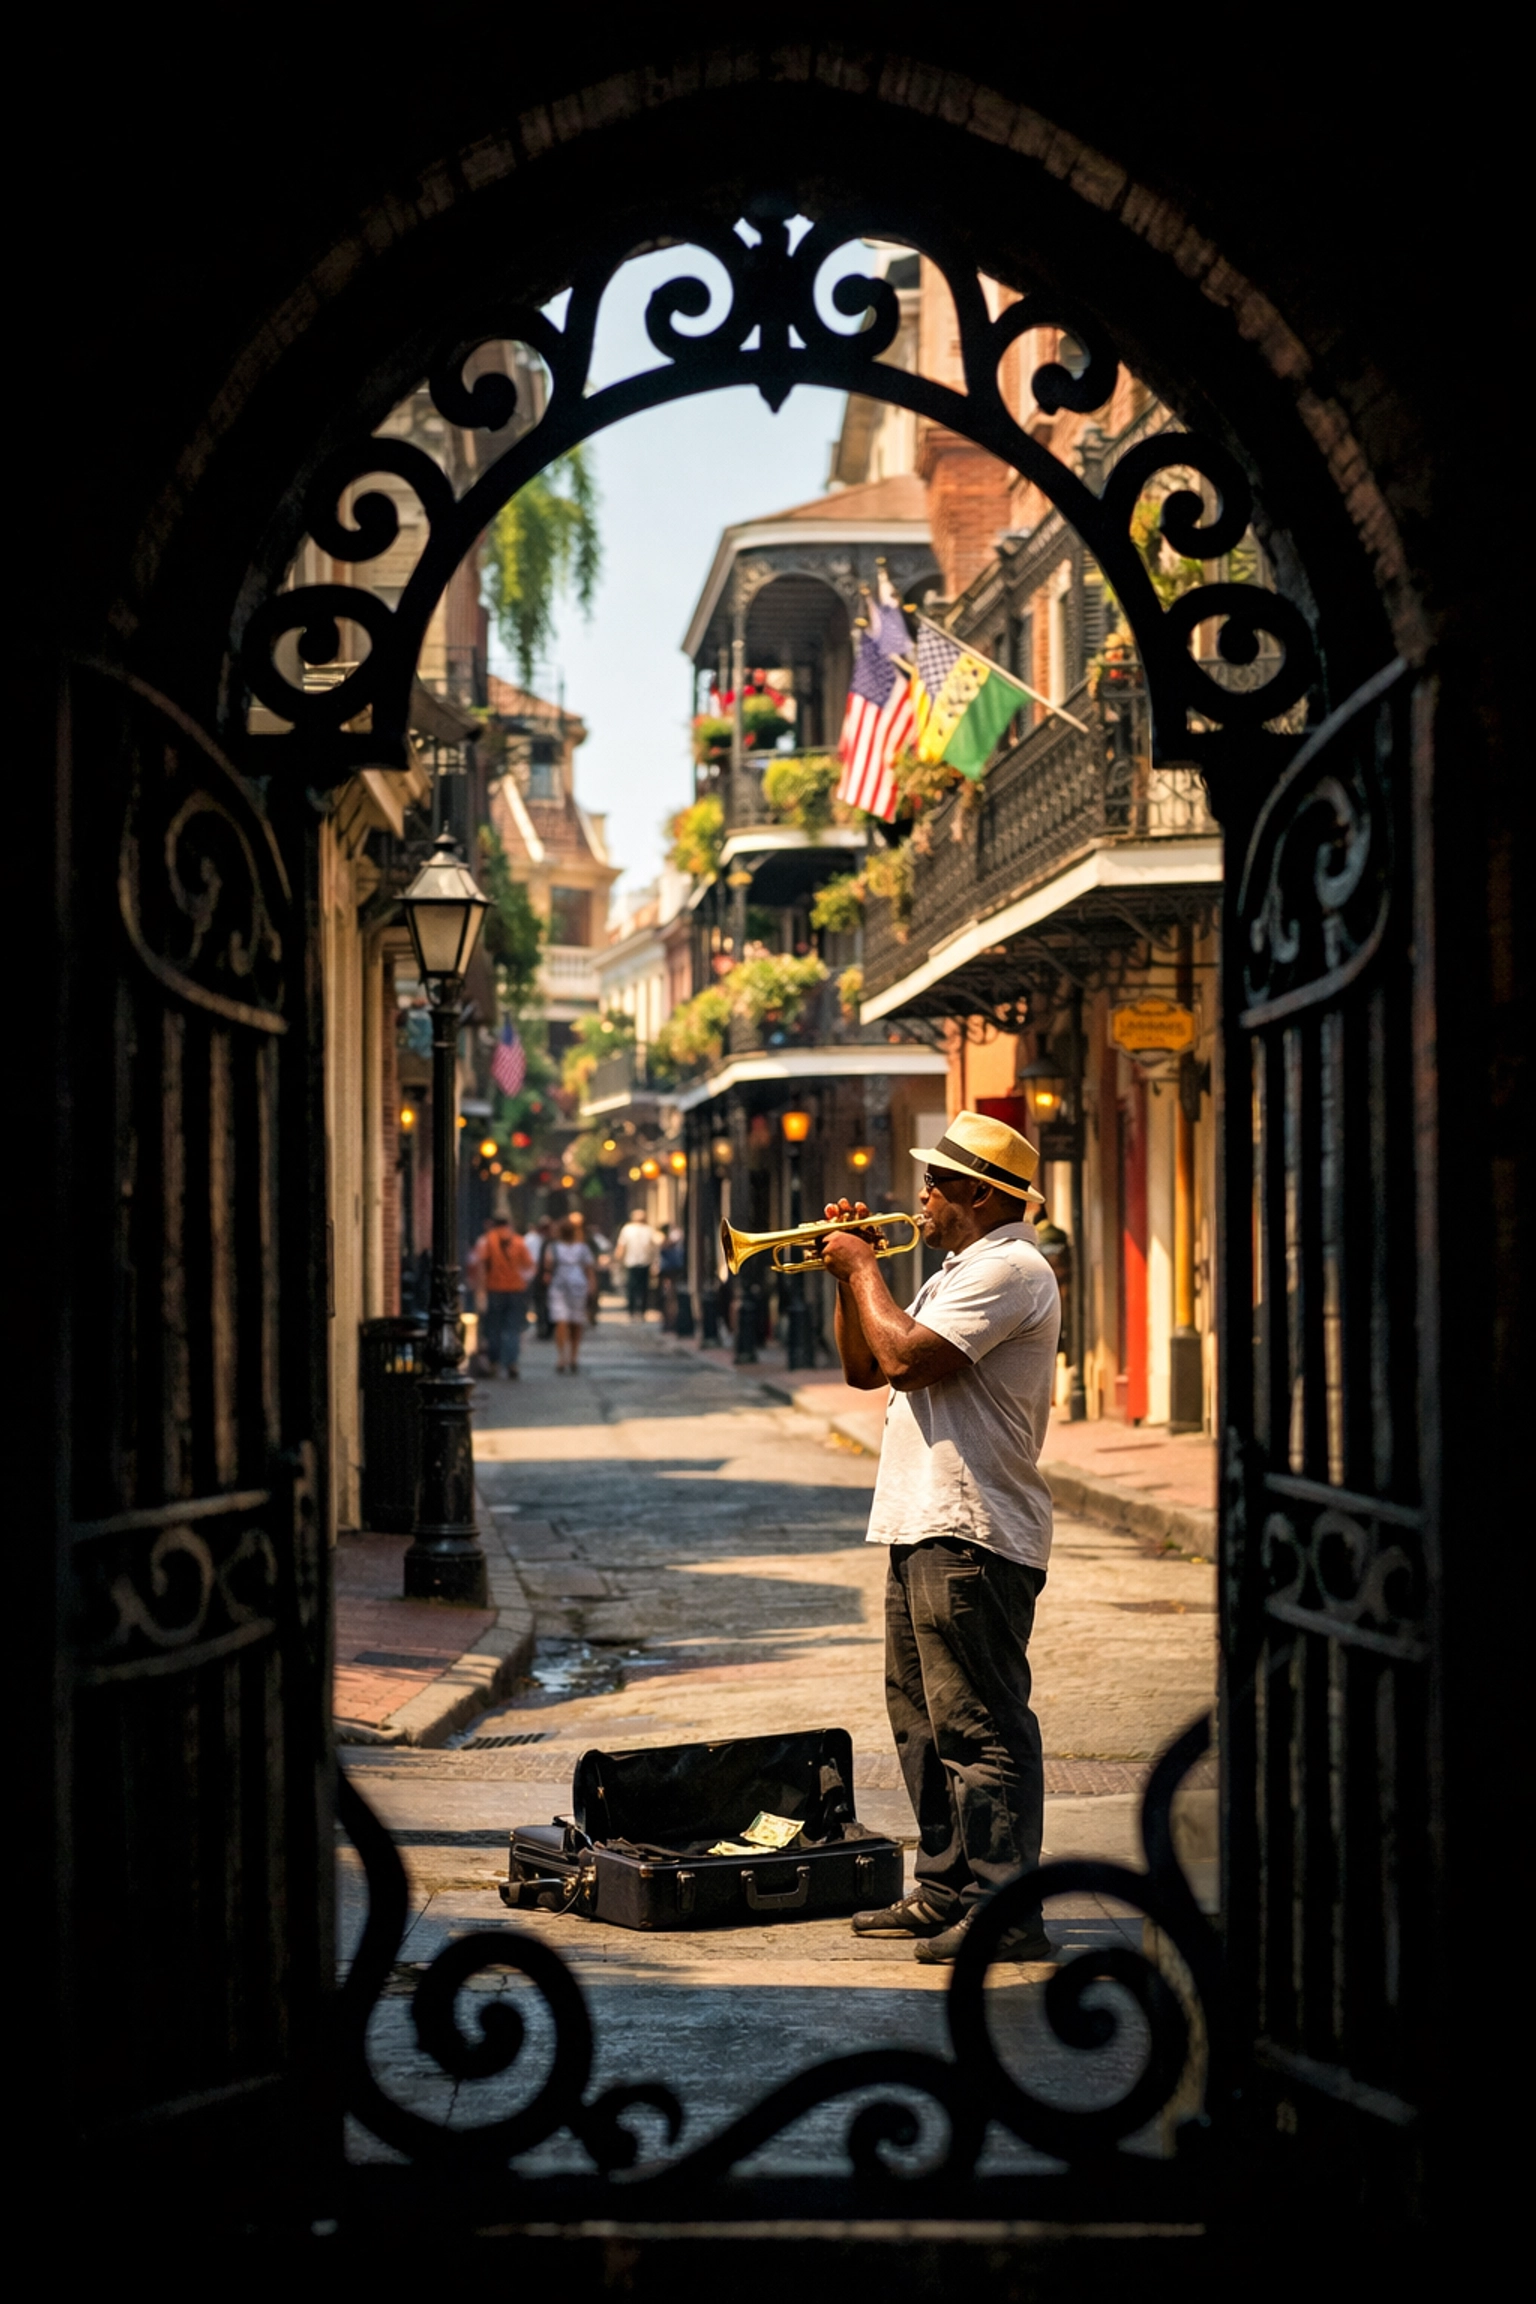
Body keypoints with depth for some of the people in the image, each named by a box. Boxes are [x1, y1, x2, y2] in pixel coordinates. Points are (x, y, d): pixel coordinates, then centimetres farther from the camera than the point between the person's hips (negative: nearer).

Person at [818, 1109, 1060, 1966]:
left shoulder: (1009, 1269, -13)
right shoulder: (960, 1270, 22)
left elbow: (906, 1358, -23)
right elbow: (864, 1370, 23)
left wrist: (864, 1270, -8)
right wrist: (852, 1273, 11)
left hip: (972, 1535, -11)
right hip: (928, 1527, 11)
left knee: (982, 1725, -10)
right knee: (925, 1718, 16)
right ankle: (947, 1889, 25)